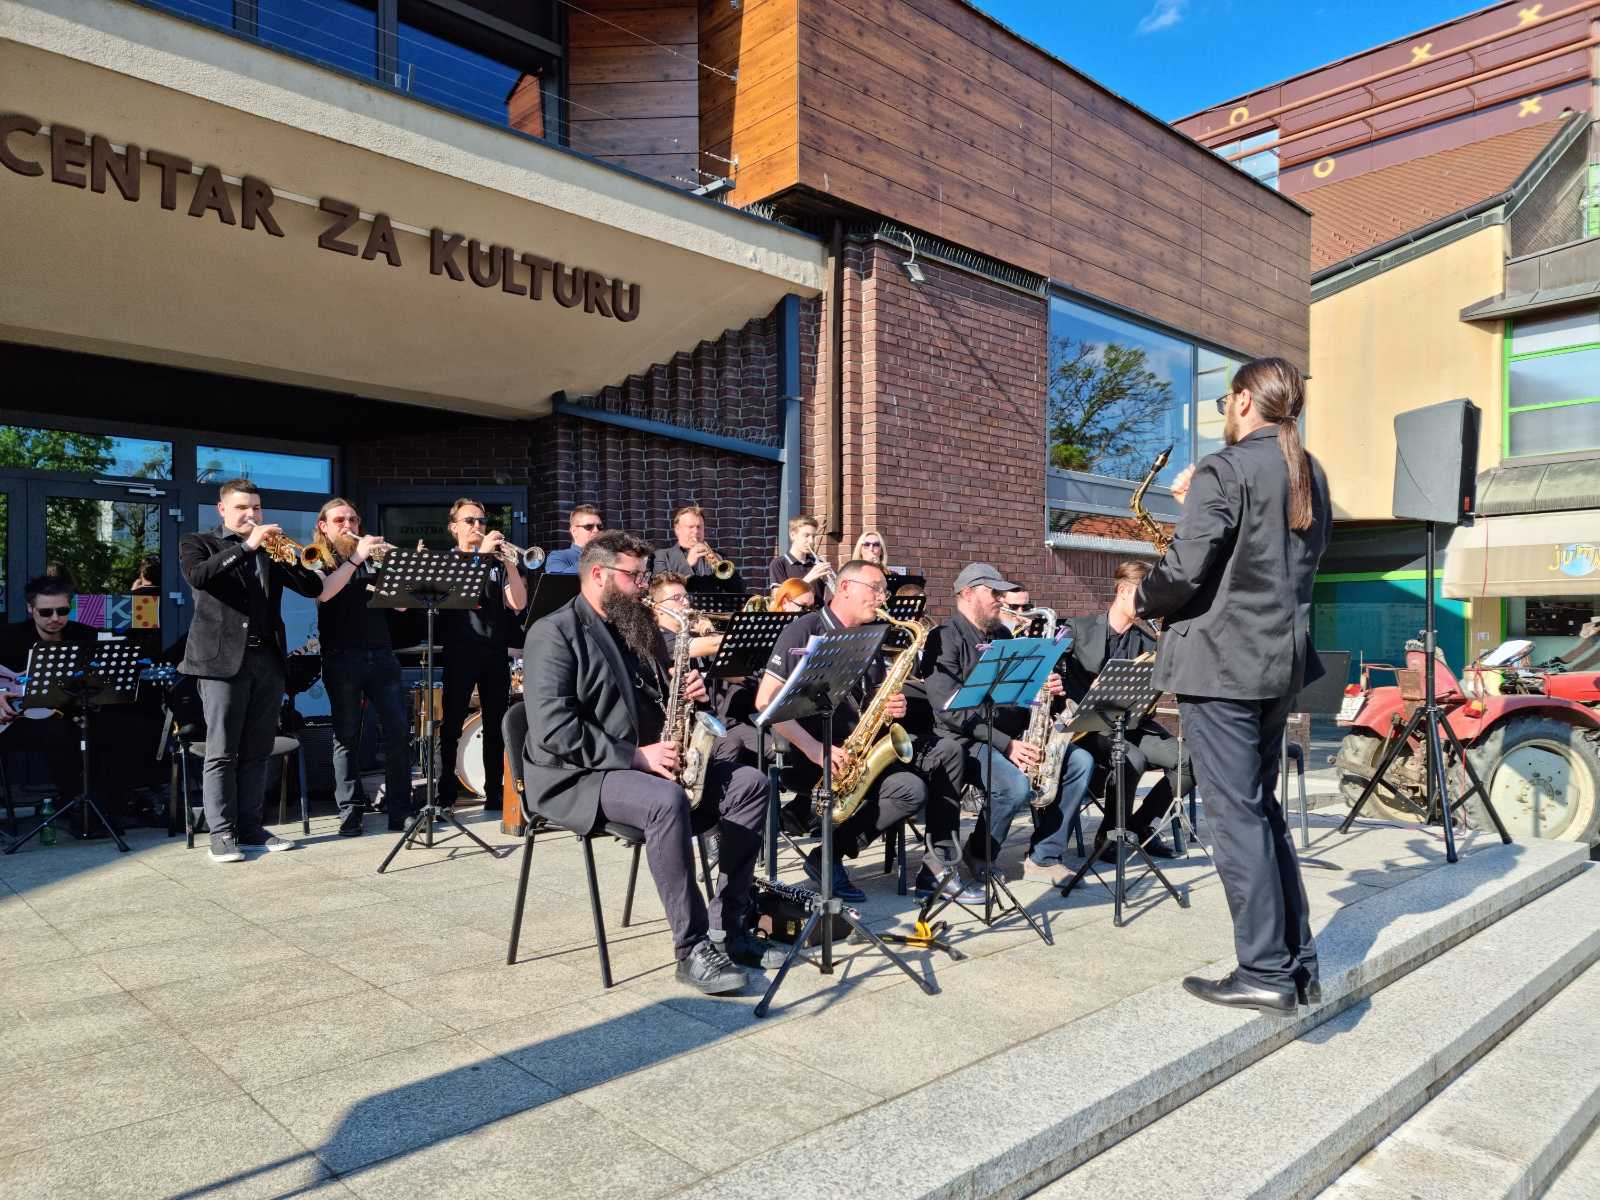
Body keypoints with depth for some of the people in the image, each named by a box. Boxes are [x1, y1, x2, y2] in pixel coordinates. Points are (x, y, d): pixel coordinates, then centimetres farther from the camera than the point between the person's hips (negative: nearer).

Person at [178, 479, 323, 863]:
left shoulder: (270, 548, 17)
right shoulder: (198, 543, 8)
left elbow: (313, 587, 8)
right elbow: (197, 576, -15)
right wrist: (246, 546, -19)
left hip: (268, 658, 4)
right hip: (223, 658, -4)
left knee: (256, 752, 8)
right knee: (221, 752, -4)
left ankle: (250, 826, 14)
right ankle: (222, 833, 1)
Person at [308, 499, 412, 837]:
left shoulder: (373, 557, 16)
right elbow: (322, 593, -15)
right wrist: (355, 558, -21)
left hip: (381, 655, 3)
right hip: (341, 659, -3)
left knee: (397, 732, -3)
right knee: (347, 736, 2)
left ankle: (400, 809, 4)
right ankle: (350, 812, 9)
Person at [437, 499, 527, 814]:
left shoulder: (497, 562, 15)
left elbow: (518, 603, 2)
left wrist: (508, 562, -10)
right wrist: (481, 554, -18)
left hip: (495, 653, 3)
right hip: (460, 652, -3)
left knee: (496, 726, 5)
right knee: (451, 726, -4)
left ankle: (494, 794, 11)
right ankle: (445, 796, 1)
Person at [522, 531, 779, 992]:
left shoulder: (638, 628, 15)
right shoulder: (554, 634, -10)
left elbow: (658, 703, 24)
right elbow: (553, 730, -21)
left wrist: (686, 692, 0)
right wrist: (635, 756, -22)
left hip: (644, 761, 9)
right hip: (577, 775, -8)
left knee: (749, 784, -4)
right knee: (666, 801, -37)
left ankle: (725, 927, -2)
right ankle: (692, 949, -25)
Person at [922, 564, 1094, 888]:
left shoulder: (1002, 636, 18)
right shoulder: (945, 639, -9)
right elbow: (950, 709, -19)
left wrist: (1046, 689, -1)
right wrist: (1005, 744, -23)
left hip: (1014, 736, 8)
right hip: (966, 740, -8)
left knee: (1080, 762, -10)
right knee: (1016, 785, -32)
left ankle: (1043, 858, -3)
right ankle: (978, 856, -2)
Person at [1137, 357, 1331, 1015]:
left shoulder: (1224, 469, -13)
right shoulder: (1311, 475, 13)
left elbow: (1184, 571, -19)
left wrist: (1139, 602, 0)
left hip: (1221, 661, -8)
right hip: (1282, 659, 9)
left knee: (1236, 814, -2)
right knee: (1262, 806, 16)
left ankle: (1267, 972, 4)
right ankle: (1299, 960, 21)